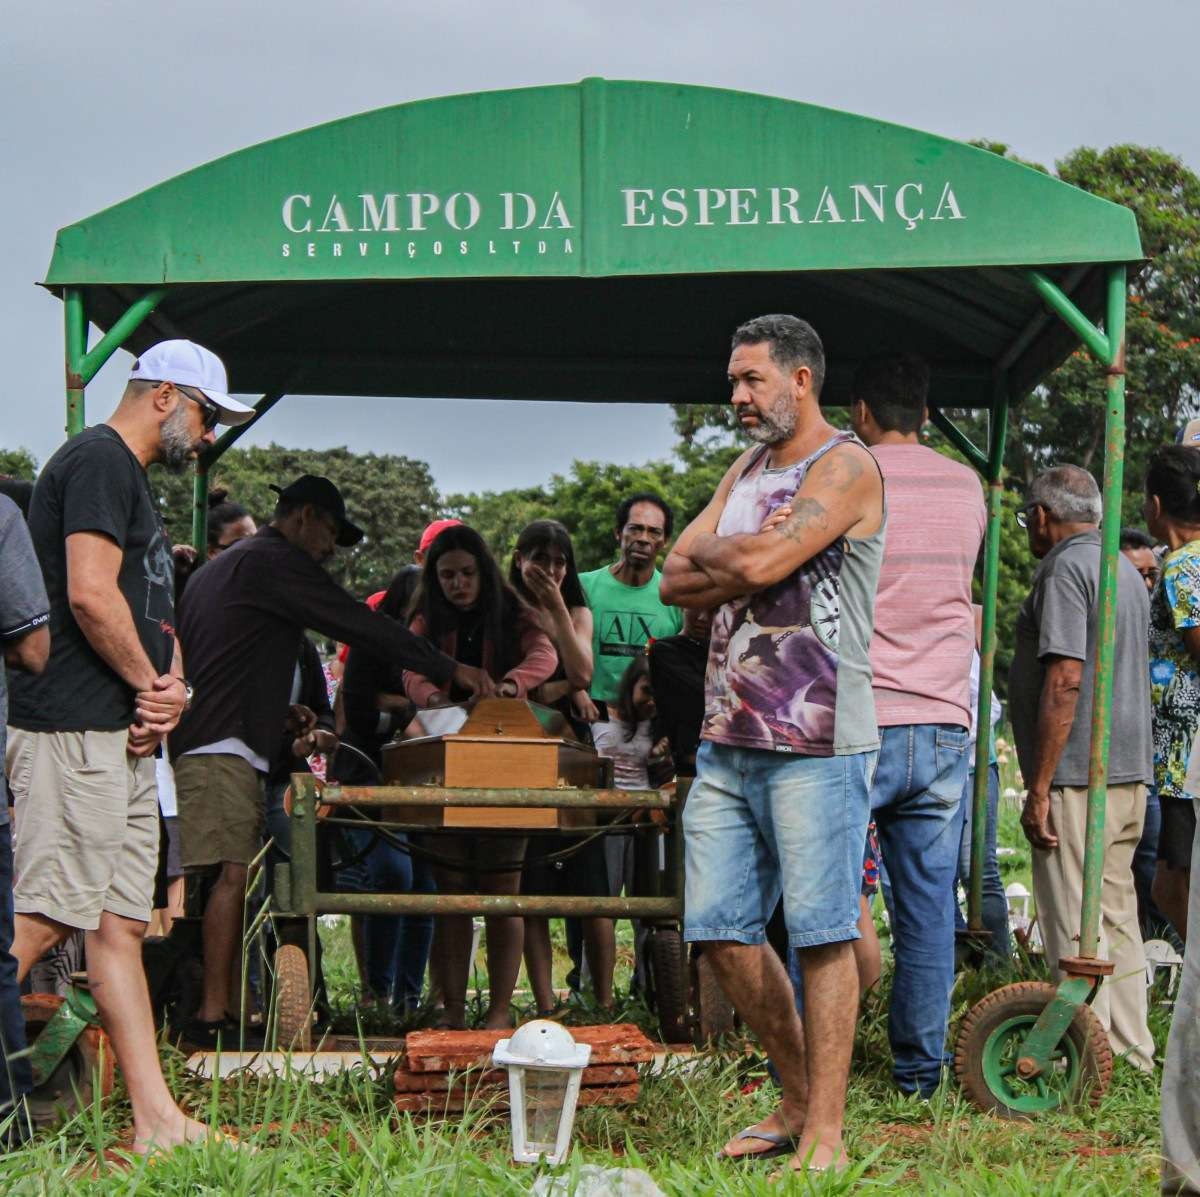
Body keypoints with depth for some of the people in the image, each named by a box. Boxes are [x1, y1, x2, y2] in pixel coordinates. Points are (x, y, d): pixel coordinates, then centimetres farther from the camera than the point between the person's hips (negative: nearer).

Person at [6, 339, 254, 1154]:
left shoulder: (132, 479, 24)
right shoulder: (98, 460, -8)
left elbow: (153, 611, 26)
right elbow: (89, 593, -19)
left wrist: (169, 685, 6)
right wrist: (152, 685, -7)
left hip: (124, 739, 10)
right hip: (74, 729, -10)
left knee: (120, 925, 8)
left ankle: (157, 1120, 8)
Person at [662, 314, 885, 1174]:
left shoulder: (846, 467, -6)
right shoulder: (749, 468, 20)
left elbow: (762, 561, -18)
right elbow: (676, 580, 13)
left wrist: (714, 556, 2)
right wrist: (743, 568, -4)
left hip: (816, 746, -8)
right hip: (729, 740, 8)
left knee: (823, 936, -6)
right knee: (724, 935, 7)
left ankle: (825, 1133, -3)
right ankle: (800, 1099, 21)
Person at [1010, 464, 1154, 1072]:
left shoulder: (1064, 569, -12)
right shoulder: (1127, 571, 18)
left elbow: (1065, 680, -20)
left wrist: (1039, 788, -19)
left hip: (1077, 778, -9)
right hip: (1131, 772, 9)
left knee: (1074, 930, -6)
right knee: (1117, 919, 15)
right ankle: (1133, 1055, 19)